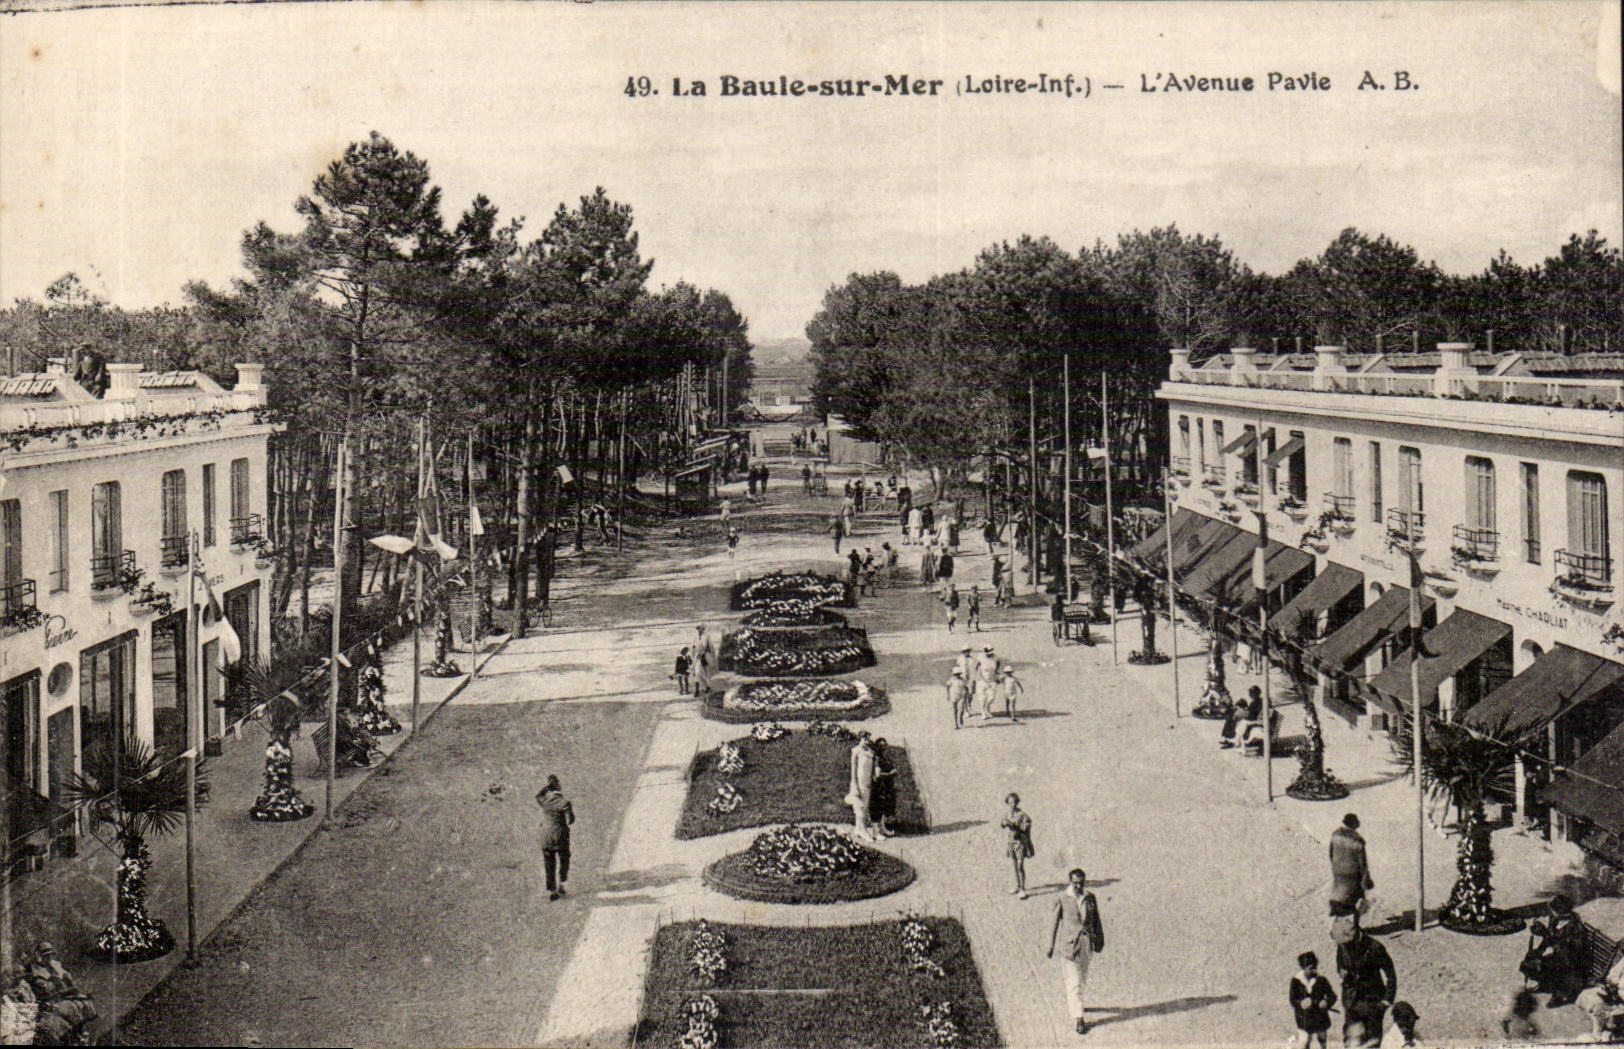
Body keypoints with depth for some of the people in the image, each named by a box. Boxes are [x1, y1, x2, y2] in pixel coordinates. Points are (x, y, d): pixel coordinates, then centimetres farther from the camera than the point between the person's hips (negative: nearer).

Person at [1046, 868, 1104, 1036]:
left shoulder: (1090, 898, 1)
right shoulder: (1062, 899, -9)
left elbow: (1096, 920, 12)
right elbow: (1055, 922, -2)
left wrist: (1099, 939, 15)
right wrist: (1051, 945, 0)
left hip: (1087, 943, 4)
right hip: (1069, 943, -4)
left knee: (1083, 978, 19)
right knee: (1073, 981, -6)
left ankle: (1072, 1003, 43)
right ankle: (1079, 1019, -5)